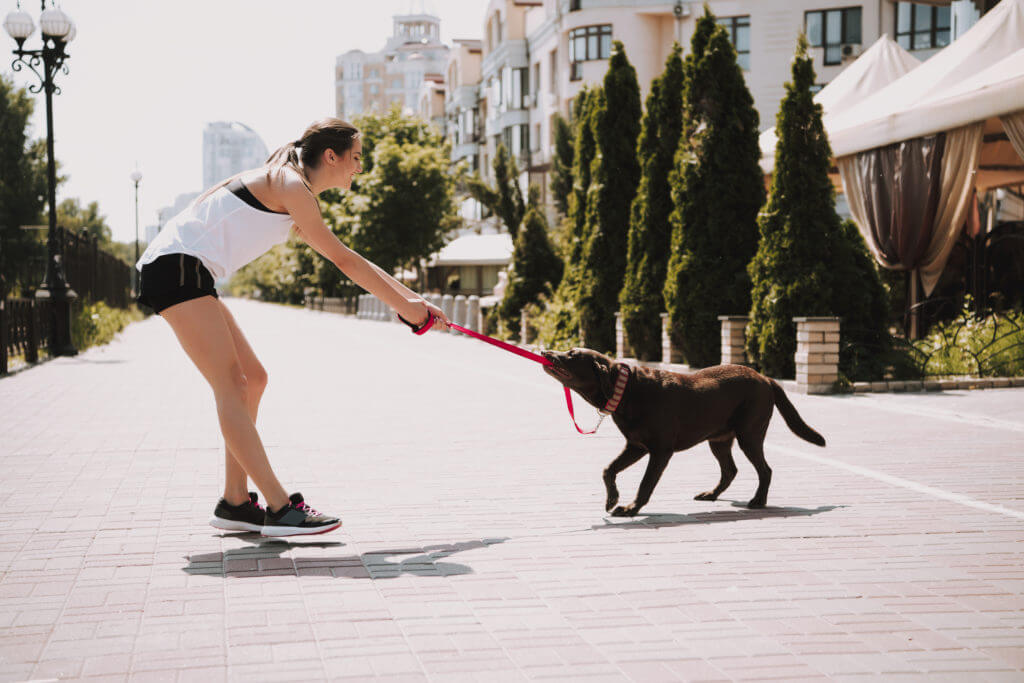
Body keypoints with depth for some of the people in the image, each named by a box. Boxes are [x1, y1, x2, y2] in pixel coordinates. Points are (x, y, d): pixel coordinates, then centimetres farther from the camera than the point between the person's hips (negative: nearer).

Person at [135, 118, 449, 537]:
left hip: (188, 274, 11)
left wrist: (413, 300, 18)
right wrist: (403, 306, -5)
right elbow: (345, 260, -12)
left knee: (251, 379, 8)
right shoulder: (289, 184, -11)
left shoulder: (296, 196, 19)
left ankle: (235, 503, 8)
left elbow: (347, 263, 22)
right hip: (176, 264, -11)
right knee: (230, 384, -15)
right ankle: (280, 509, -18)